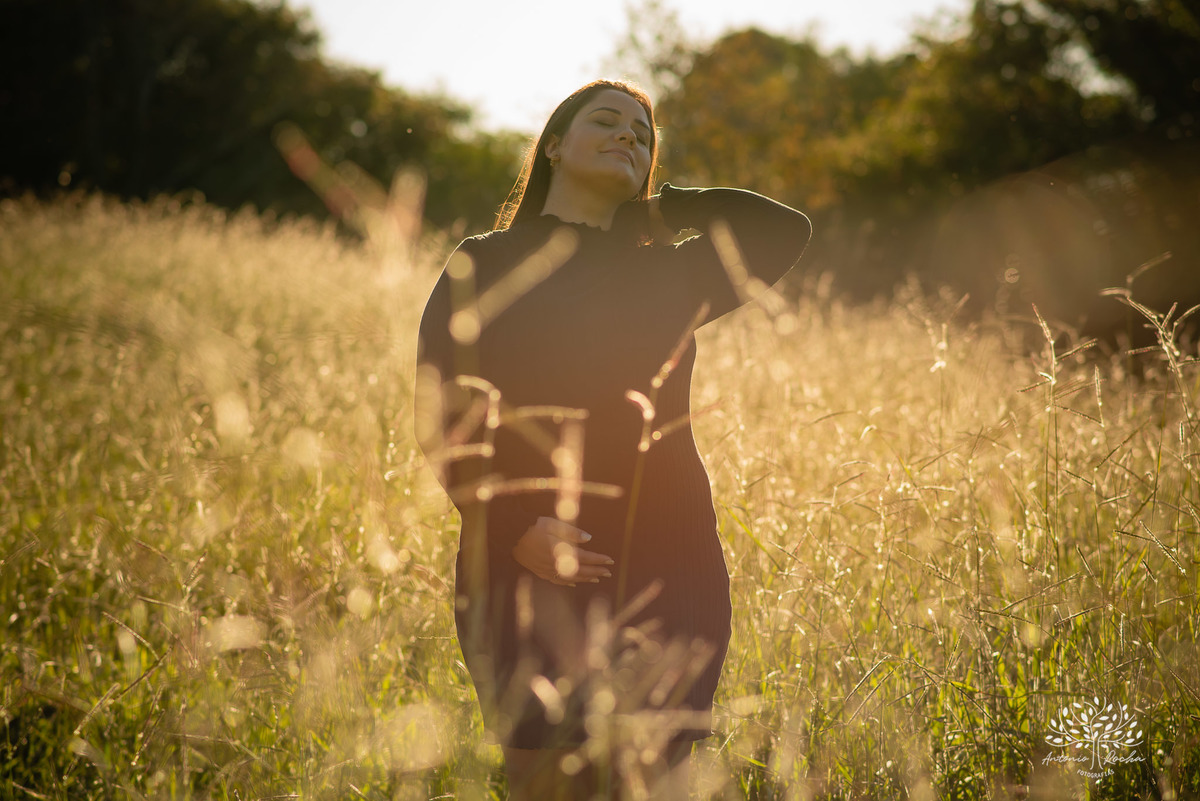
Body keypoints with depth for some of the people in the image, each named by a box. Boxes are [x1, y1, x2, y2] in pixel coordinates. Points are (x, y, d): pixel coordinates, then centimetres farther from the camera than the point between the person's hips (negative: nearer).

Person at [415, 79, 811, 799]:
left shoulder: (662, 277, 15)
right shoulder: (483, 268, 7)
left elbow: (786, 230, 12)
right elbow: (445, 423, 0)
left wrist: (655, 205, 14)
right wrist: (514, 529, -15)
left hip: (666, 572, 3)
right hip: (530, 569, -3)